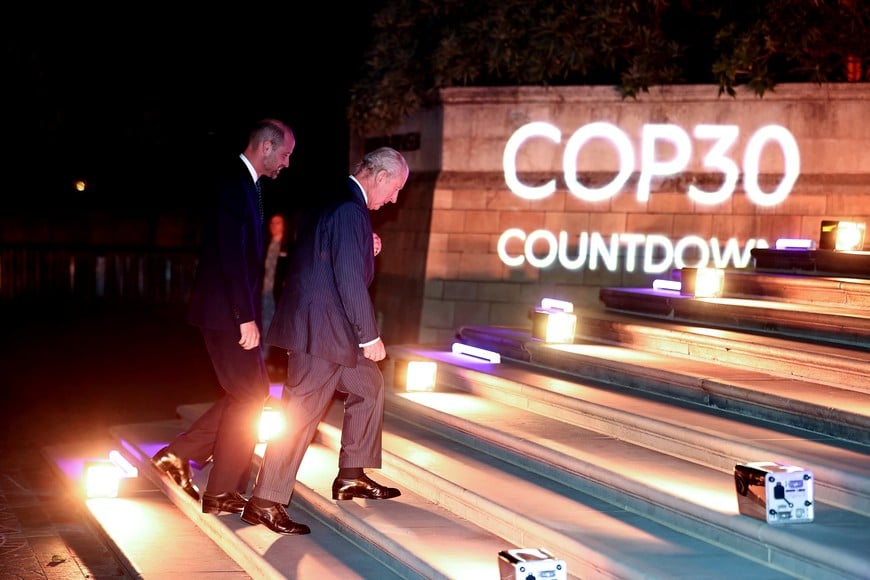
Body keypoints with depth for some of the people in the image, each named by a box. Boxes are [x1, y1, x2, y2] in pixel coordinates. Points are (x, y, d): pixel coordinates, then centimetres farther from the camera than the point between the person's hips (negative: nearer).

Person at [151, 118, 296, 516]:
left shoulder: (245, 184, 15)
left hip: (233, 312, 10)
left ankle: (178, 455, 17)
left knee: (250, 394, 14)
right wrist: (246, 317, -23)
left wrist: (248, 313, 14)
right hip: (226, 312, -10)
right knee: (249, 397, -2)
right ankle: (220, 492, 7)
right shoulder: (233, 183, -16)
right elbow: (232, 256, -23)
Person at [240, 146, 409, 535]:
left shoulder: (337, 203, 14)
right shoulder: (351, 210, -18)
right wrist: (370, 335, -16)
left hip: (326, 327, 11)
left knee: (368, 385, 21)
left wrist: (366, 252, 10)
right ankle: (265, 502, 0)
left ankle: (351, 476, 27)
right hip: (321, 331, -11)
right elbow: (350, 280, -22)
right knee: (301, 415, -6)